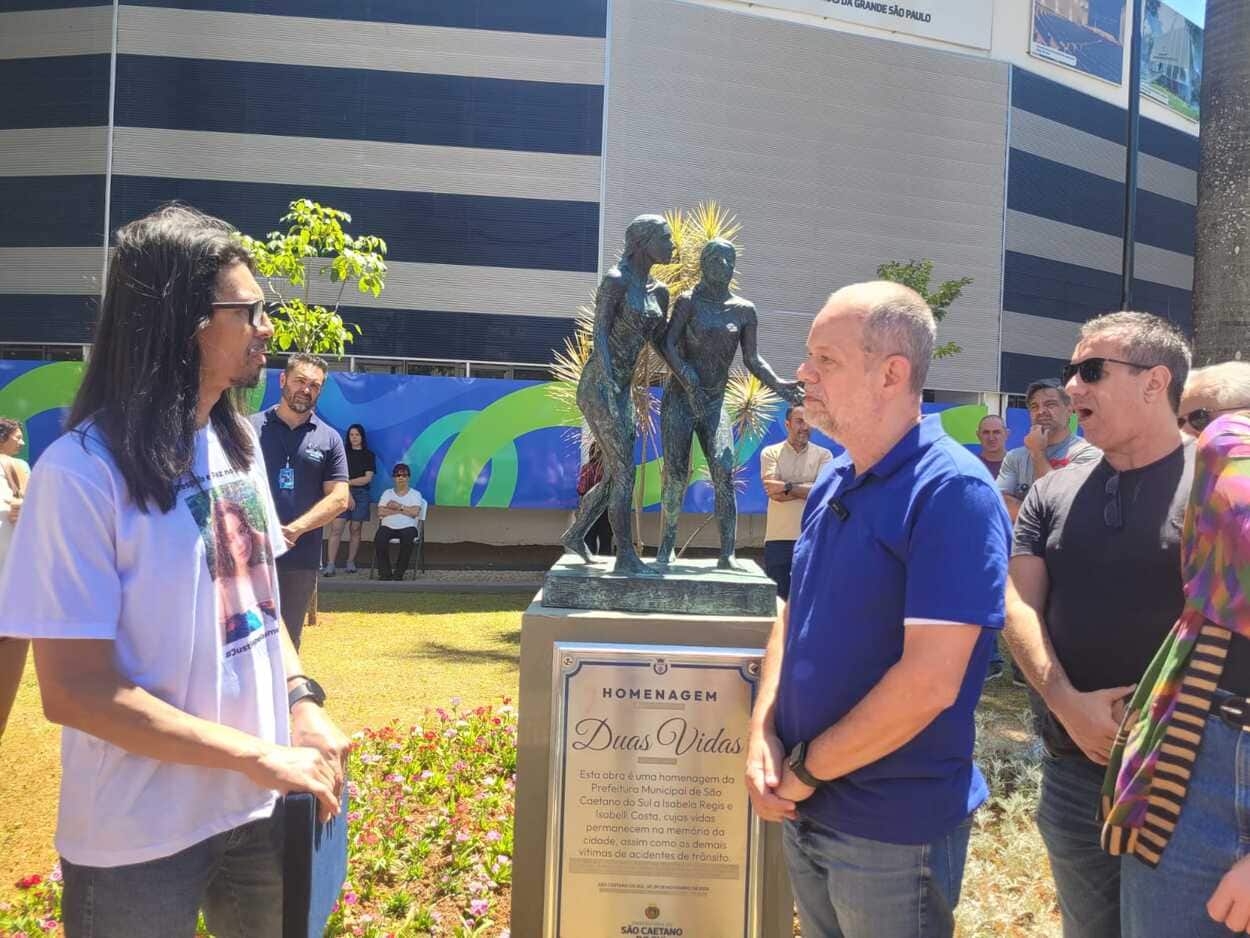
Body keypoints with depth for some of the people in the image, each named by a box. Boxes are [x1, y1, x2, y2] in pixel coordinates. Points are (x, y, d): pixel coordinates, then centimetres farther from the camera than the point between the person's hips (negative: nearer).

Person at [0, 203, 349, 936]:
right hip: (139, 841, -6)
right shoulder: (83, 471, -19)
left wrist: (302, 698, -5)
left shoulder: (238, 441, 2)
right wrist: (259, 758, -20)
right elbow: (75, 690, -19)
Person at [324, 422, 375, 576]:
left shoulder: (369, 455, 9)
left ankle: (351, 563, 10)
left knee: (355, 530, 3)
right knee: (336, 529, -10)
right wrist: (347, 493, -12)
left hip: (361, 494, 1)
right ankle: (330, 565, -14)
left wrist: (348, 482, -8)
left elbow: (368, 478, -1)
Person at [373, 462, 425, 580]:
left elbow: (414, 512, -6)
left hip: (408, 527, -2)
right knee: (379, 538, -32)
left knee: (407, 538, -37)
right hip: (388, 526, 2)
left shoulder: (415, 494, 13)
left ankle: (399, 573, -25)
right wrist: (403, 510, -2)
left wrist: (398, 506, 0)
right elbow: (380, 512, 1)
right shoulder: (387, 493, 18)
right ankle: (384, 572, -21)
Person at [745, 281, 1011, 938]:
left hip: (895, 827, -7)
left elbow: (929, 682, -25)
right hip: (804, 810, 7)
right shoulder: (832, 483, 5)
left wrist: (805, 768, -15)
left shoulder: (952, 491, -19)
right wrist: (762, 732, -3)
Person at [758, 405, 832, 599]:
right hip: (778, 537, 0)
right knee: (778, 597, 7)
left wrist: (787, 487, -12)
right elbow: (774, 492, -9)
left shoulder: (823, 455, 8)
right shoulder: (770, 452, 6)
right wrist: (807, 490, -9)